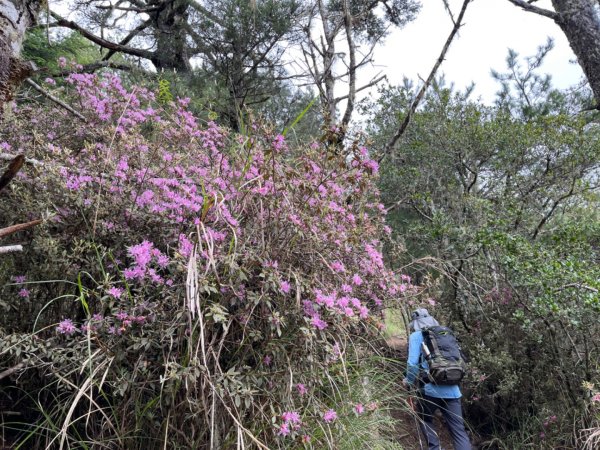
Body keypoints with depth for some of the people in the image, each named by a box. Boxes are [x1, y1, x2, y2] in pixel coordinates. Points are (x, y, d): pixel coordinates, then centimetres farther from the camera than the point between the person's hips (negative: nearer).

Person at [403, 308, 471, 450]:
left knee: (424, 418, 24)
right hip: (453, 390, 4)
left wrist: (409, 381, 9)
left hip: (431, 389, -4)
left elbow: (412, 363, -8)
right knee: (459, 431, 5)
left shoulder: (416, 336, 2)